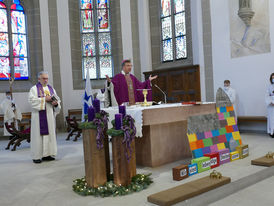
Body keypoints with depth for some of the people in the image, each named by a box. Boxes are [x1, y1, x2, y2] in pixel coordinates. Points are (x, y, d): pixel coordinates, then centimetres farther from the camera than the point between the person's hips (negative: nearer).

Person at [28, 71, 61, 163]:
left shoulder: (51, 88, 16)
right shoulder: (34, 89, 1)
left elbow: (57, 100, 13)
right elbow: (32, 100, -13)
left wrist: (56, 103, -9)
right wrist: (44, 99, -17)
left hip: (50, 115, 5)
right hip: (39, 116, -5)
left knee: (50, 133, 4)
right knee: (38, 134, -6)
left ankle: (47, 154, 11)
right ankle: (37, 156, -1)